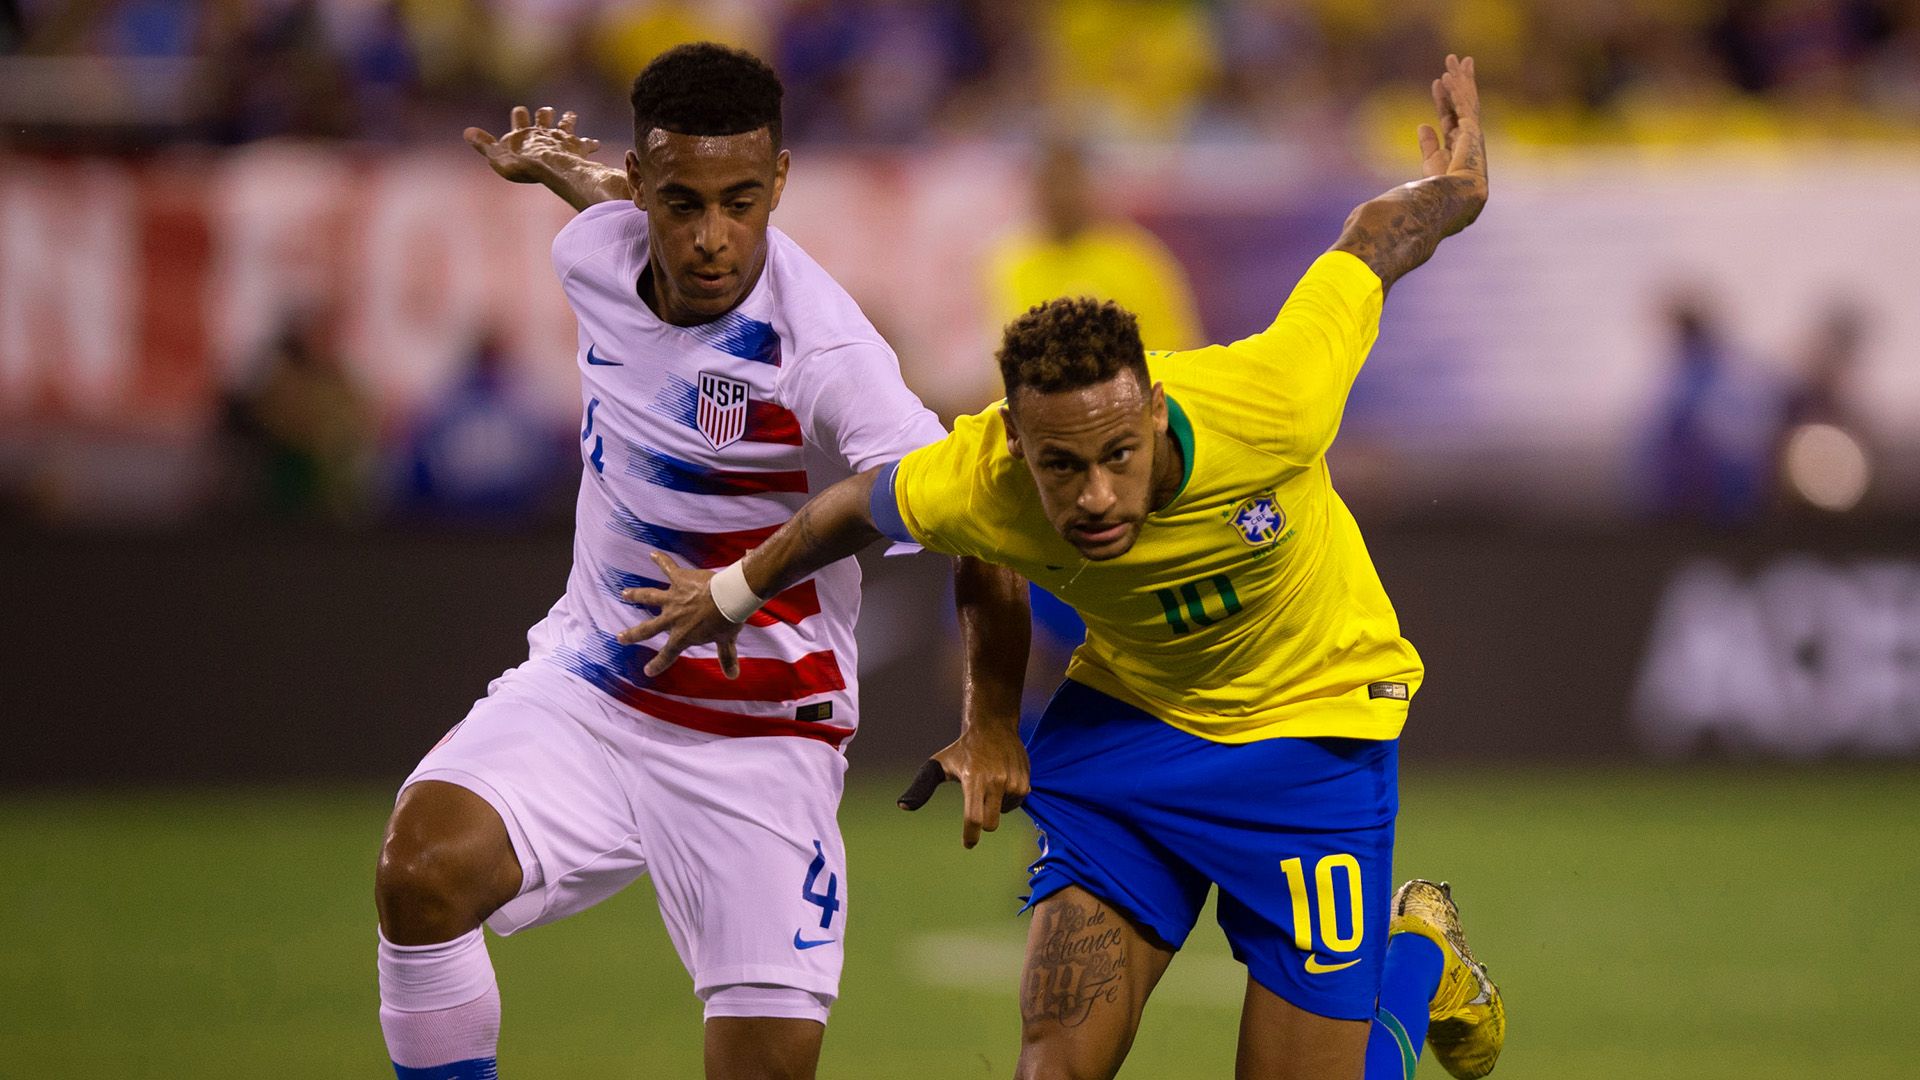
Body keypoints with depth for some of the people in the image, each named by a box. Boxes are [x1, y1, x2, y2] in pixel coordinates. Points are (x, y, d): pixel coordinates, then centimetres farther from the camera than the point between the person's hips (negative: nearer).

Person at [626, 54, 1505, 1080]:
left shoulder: (1265, 407, -36)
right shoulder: (975, 488, -27)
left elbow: (1373, 241, -15)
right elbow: (861, 502, -1)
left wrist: (1451, 183, 9)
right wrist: (734, 592, 19)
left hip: (1313, 717, -2)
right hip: (1124, 715, 2)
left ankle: (1417, 956, 29)